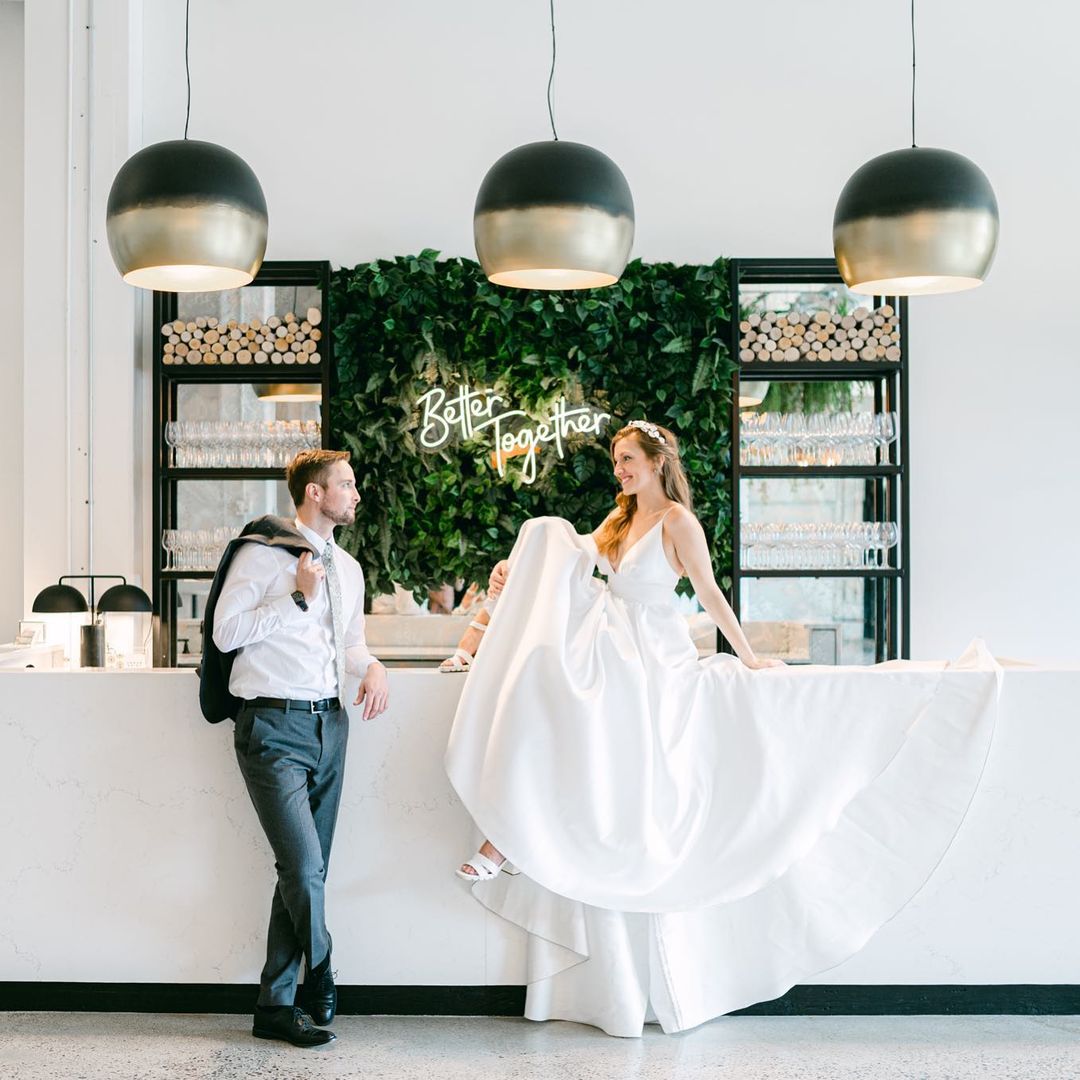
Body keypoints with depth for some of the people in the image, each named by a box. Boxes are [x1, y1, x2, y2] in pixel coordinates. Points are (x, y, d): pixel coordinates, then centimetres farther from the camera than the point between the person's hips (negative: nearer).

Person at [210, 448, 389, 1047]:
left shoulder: (347, 568, 18)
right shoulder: (263, 553, -4)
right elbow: (226, 632, -11)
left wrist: (373, 667, 5)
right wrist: (298, 598, -13)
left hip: (329, 725, 7)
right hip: (275, 729, -7)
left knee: (305, 871, 7)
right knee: (304, 868, -13)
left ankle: (277, 1006, 15)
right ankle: (320, 986, 9)